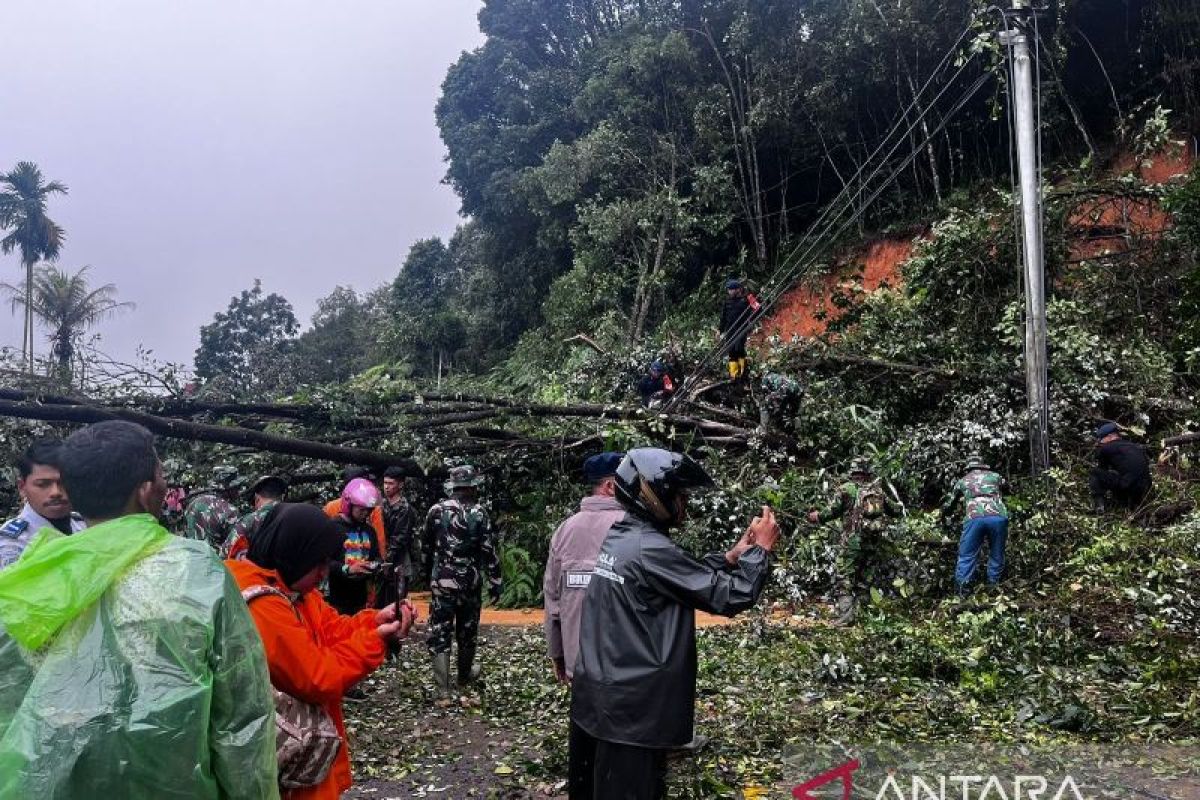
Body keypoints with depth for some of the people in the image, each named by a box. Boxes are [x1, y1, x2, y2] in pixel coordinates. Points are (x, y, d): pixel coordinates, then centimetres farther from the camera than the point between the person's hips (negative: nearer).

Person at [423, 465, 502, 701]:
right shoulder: (479, 513, -9)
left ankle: (442, 690, -1)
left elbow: (427, 546, 9)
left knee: (439, 633, 3)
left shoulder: (436, 511, -4)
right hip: (471, 582, 0)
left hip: (441, 582, 0)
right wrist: (495, 582, -3)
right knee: (467, 631, 18)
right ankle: (465, 674, 38)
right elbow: (490, 551, -10)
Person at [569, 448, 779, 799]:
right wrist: (762, 547, -5)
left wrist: (732, 556, 10)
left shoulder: (618, 538, 6)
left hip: (593, 694, 9)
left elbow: (689, 576, 16)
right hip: (630, 708, -9)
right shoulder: (651, 549, -21)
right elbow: (729, 597, -18)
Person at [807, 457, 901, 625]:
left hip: (852, 539, -5)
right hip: (874, 541, 5)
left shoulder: (846, 488, -3)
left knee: (845, 577, -2)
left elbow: (833, 510, -8)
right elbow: (895, 510, 18)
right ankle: (856, 610, 15)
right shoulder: (879, 490, 10)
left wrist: (818, 516, 9)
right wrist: (899, 505, 40)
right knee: (863, 577, 14)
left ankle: (845, 614, -11)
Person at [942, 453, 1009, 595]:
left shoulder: (963, 480, 26)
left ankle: (960, 591, -2)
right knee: (997, 555, 16)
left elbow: (950, 504, 33)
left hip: (974, 518, -1)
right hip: (998, 517, 1)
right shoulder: (995, 476, 27)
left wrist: (944, 515, 52)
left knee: (967, 556, 5)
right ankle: (993, 587, 19)